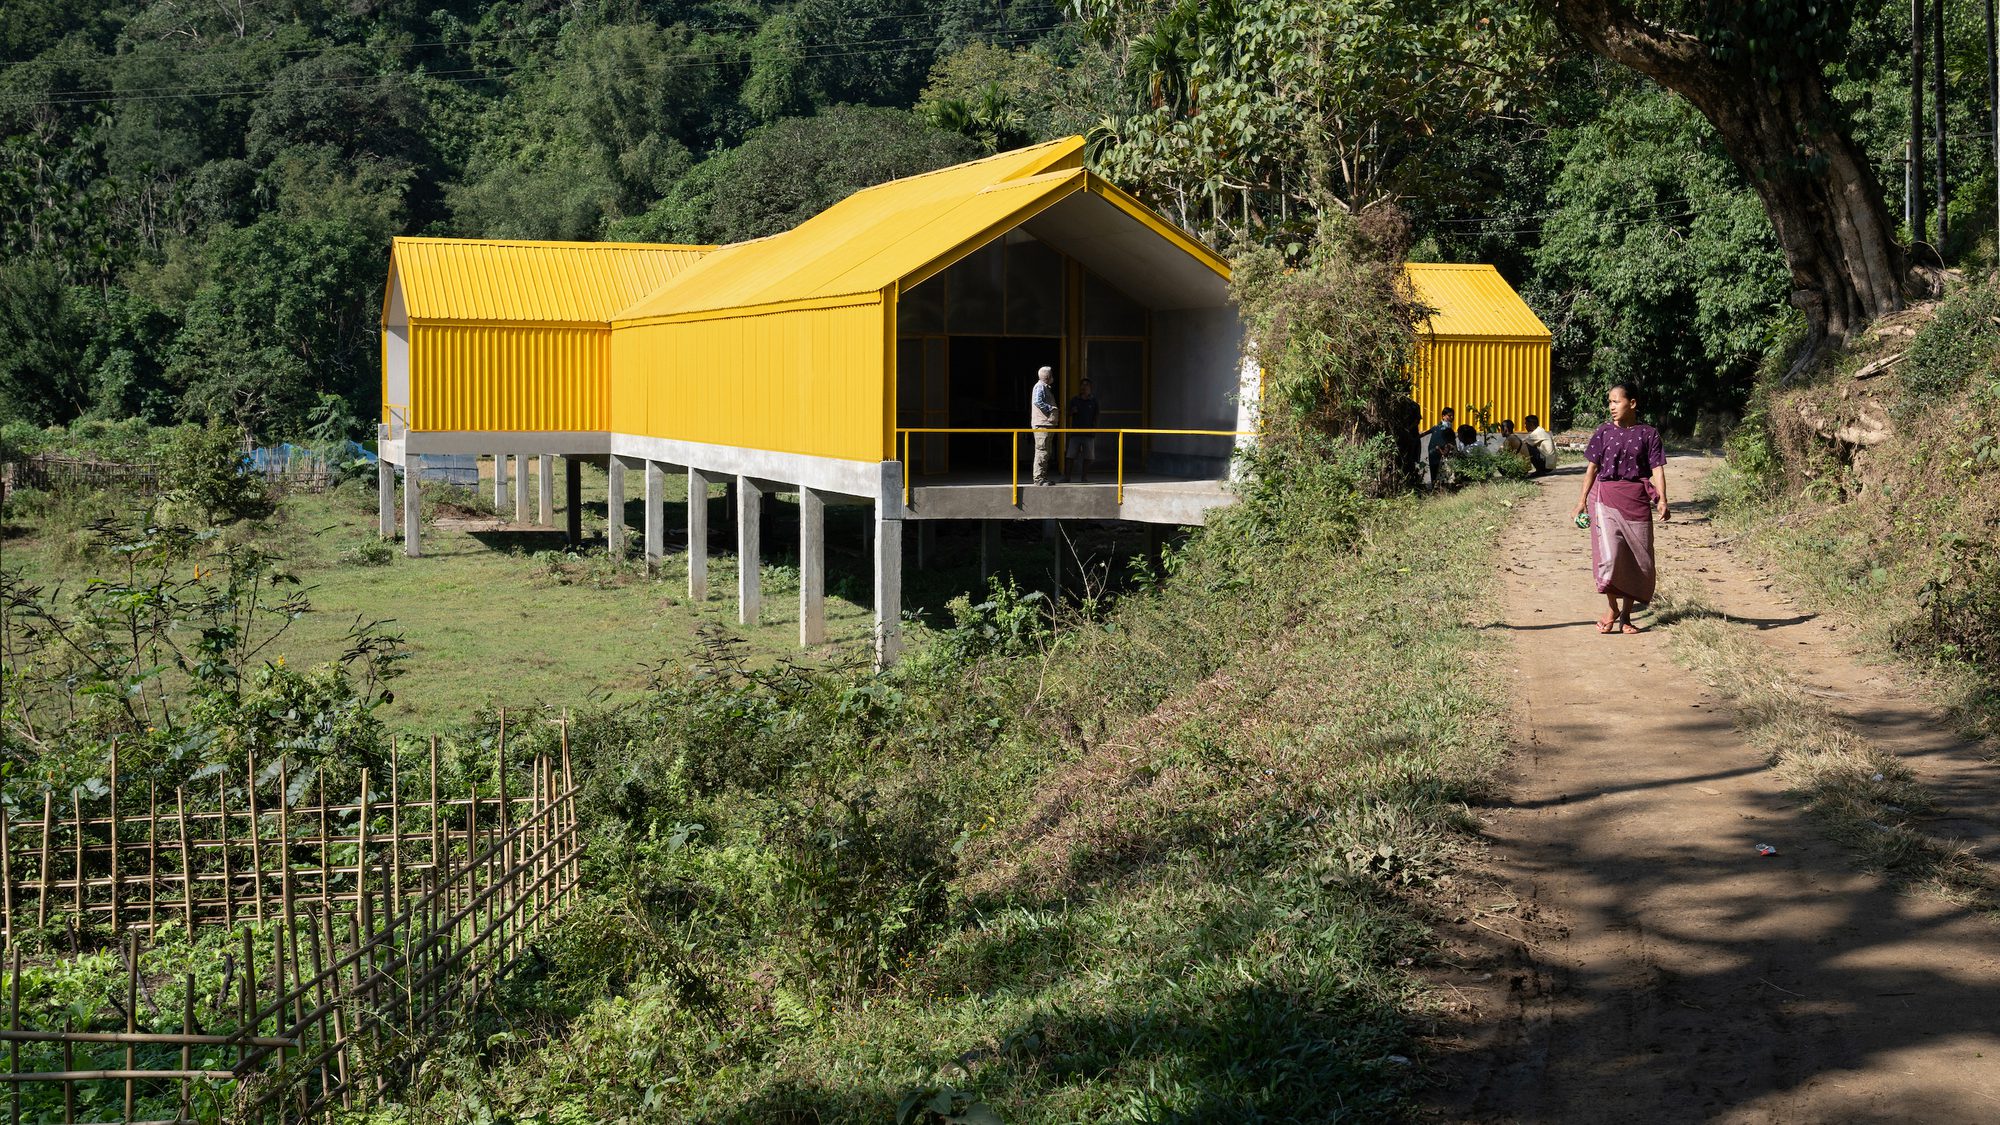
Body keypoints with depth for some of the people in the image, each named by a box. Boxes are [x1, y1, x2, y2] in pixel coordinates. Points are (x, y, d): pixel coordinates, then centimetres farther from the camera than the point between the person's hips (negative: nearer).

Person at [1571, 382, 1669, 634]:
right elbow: (1593, 468, 9)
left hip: (1637, 500, 1)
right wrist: (1582, 500, 5)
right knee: (1609, 553, -13)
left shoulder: (1647, 434, 3)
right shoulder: (1604, 432, 5)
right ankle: (1612, 608, 4)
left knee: (1638, 559, 3)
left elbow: (1657, 469, -2)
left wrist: (1662, 500, -16)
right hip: (1606, 497, -1)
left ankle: (1626, 615, 15)